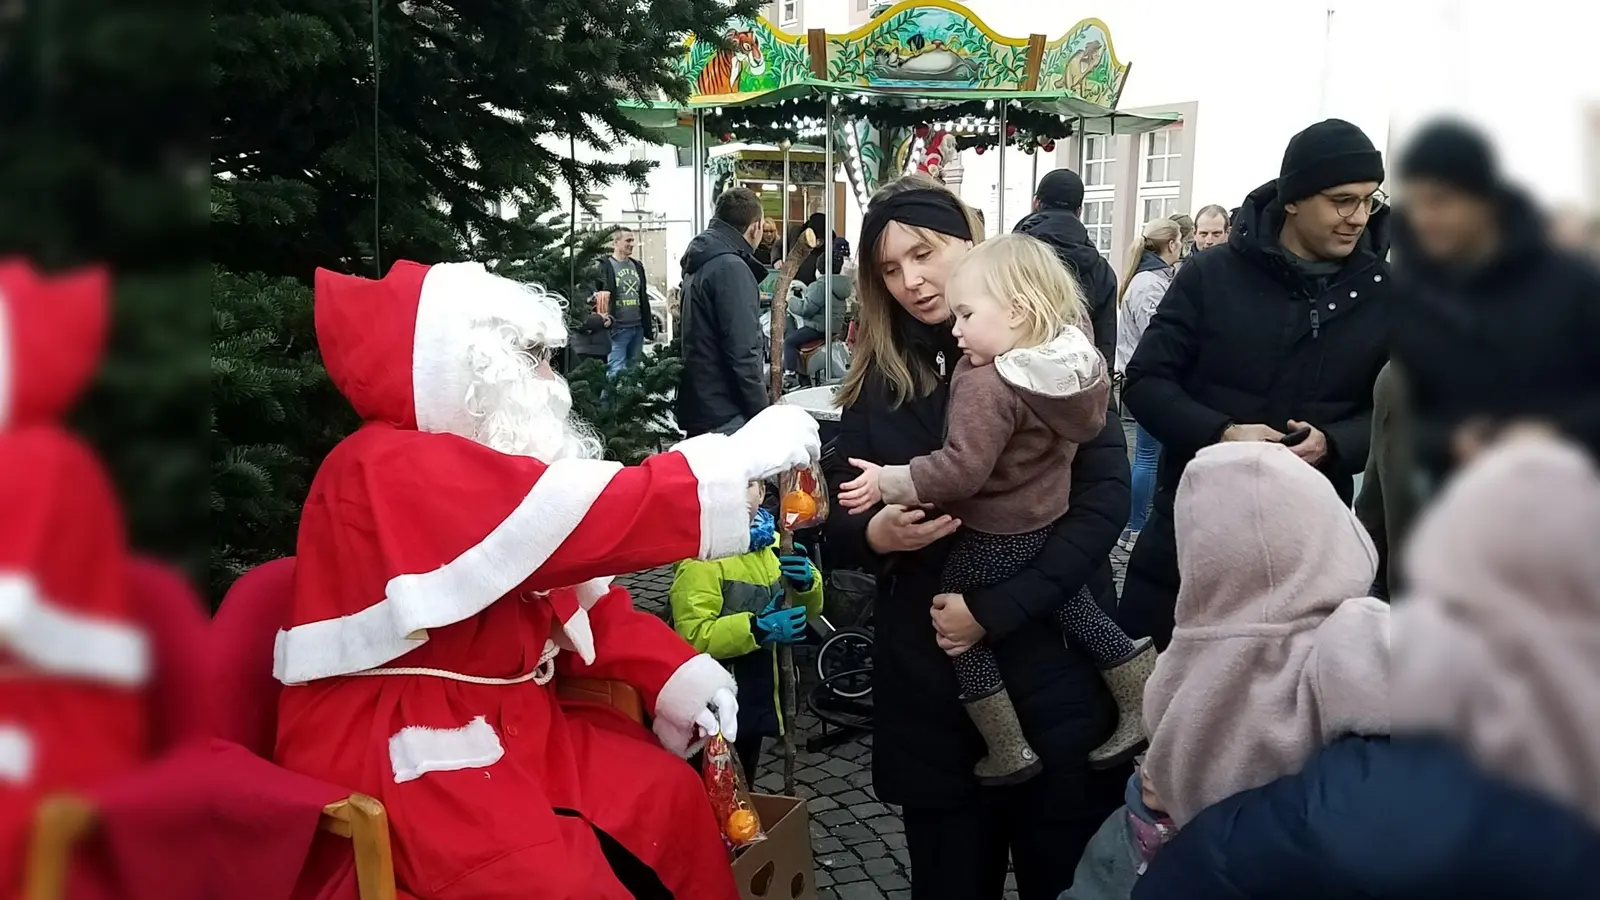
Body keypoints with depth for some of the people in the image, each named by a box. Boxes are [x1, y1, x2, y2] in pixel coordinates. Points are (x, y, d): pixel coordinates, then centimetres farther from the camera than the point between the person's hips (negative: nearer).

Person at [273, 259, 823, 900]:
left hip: (499, 720, 10)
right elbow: (585, 518, -29)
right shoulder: (396, 468, -21)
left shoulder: (475, 462, 12)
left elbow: (573, 593, 10)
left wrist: (673, 671, -4)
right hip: (396, 754, -9)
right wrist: (738, 456, -23)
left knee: (668, 790, 2)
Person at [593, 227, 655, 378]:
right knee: (616, 372, -9)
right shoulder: (604, 266, -5)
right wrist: (604, 319, -21)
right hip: (618, 328, -7)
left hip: (638, 328, 7)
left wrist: (648, 326, 17)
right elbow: (597, 296, -9)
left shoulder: (637, 266, 17)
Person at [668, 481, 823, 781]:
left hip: (757, 694, 7)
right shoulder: (702, 553, -18)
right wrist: (757, 629, -33)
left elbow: (810, 608, 12)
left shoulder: (771, 543, 5)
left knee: (743, 789, 21)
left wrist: (806, 582, -9)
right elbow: (692, 635, -26)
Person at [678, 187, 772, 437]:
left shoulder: (698, 265, 13)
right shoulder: (731, 268, -16)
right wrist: (763, 418, -17)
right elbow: (743, 355, -21)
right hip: (725, 418, -10)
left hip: (697, 408, 10)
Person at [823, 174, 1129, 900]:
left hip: (1054, 663, -2)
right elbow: (836, 524, 6)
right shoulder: (877, 379, 4)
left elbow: (1104, 499, -12)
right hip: (927, 677, 3)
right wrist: (875, 535, -17)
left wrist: (995, 610, -18)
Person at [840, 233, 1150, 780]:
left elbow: (962, 468, -35)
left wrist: (887, 482, -31)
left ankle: (1009, 751, 12)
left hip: (993, 540, -8)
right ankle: (1144, 710, 34)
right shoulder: (1073, 359, -7)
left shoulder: (988, 386, -29)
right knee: (1074, 609, 25)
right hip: (1052, 522, 8)